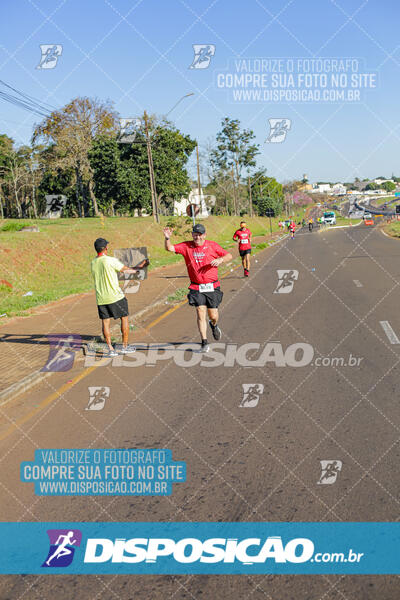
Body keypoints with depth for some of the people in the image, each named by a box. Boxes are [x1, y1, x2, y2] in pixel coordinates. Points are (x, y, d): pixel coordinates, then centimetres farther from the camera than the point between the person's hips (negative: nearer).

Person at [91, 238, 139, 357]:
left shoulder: (93, 263, 6)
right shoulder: (111, 260, -14)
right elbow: (125, 269, -1)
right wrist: (136, 270, 20)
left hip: (101, 298, 5)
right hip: (115, 297, -5)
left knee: (105, 322, 8)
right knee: (124, 318, 10)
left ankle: (110, 349, 8)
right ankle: (125, 346, 15)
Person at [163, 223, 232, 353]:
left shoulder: (212, 245, 0)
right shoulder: (186, 246, 2)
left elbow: (229, 256, 5)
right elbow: (170, 248, -6)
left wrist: (220, 260, -15)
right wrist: (167, 238, -26)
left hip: (212, 287, 0)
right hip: (196, 287, 0)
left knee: (213, 316, 6)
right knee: (201, 314, -9)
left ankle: (214, 325, 43)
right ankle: (204, 343, 0)